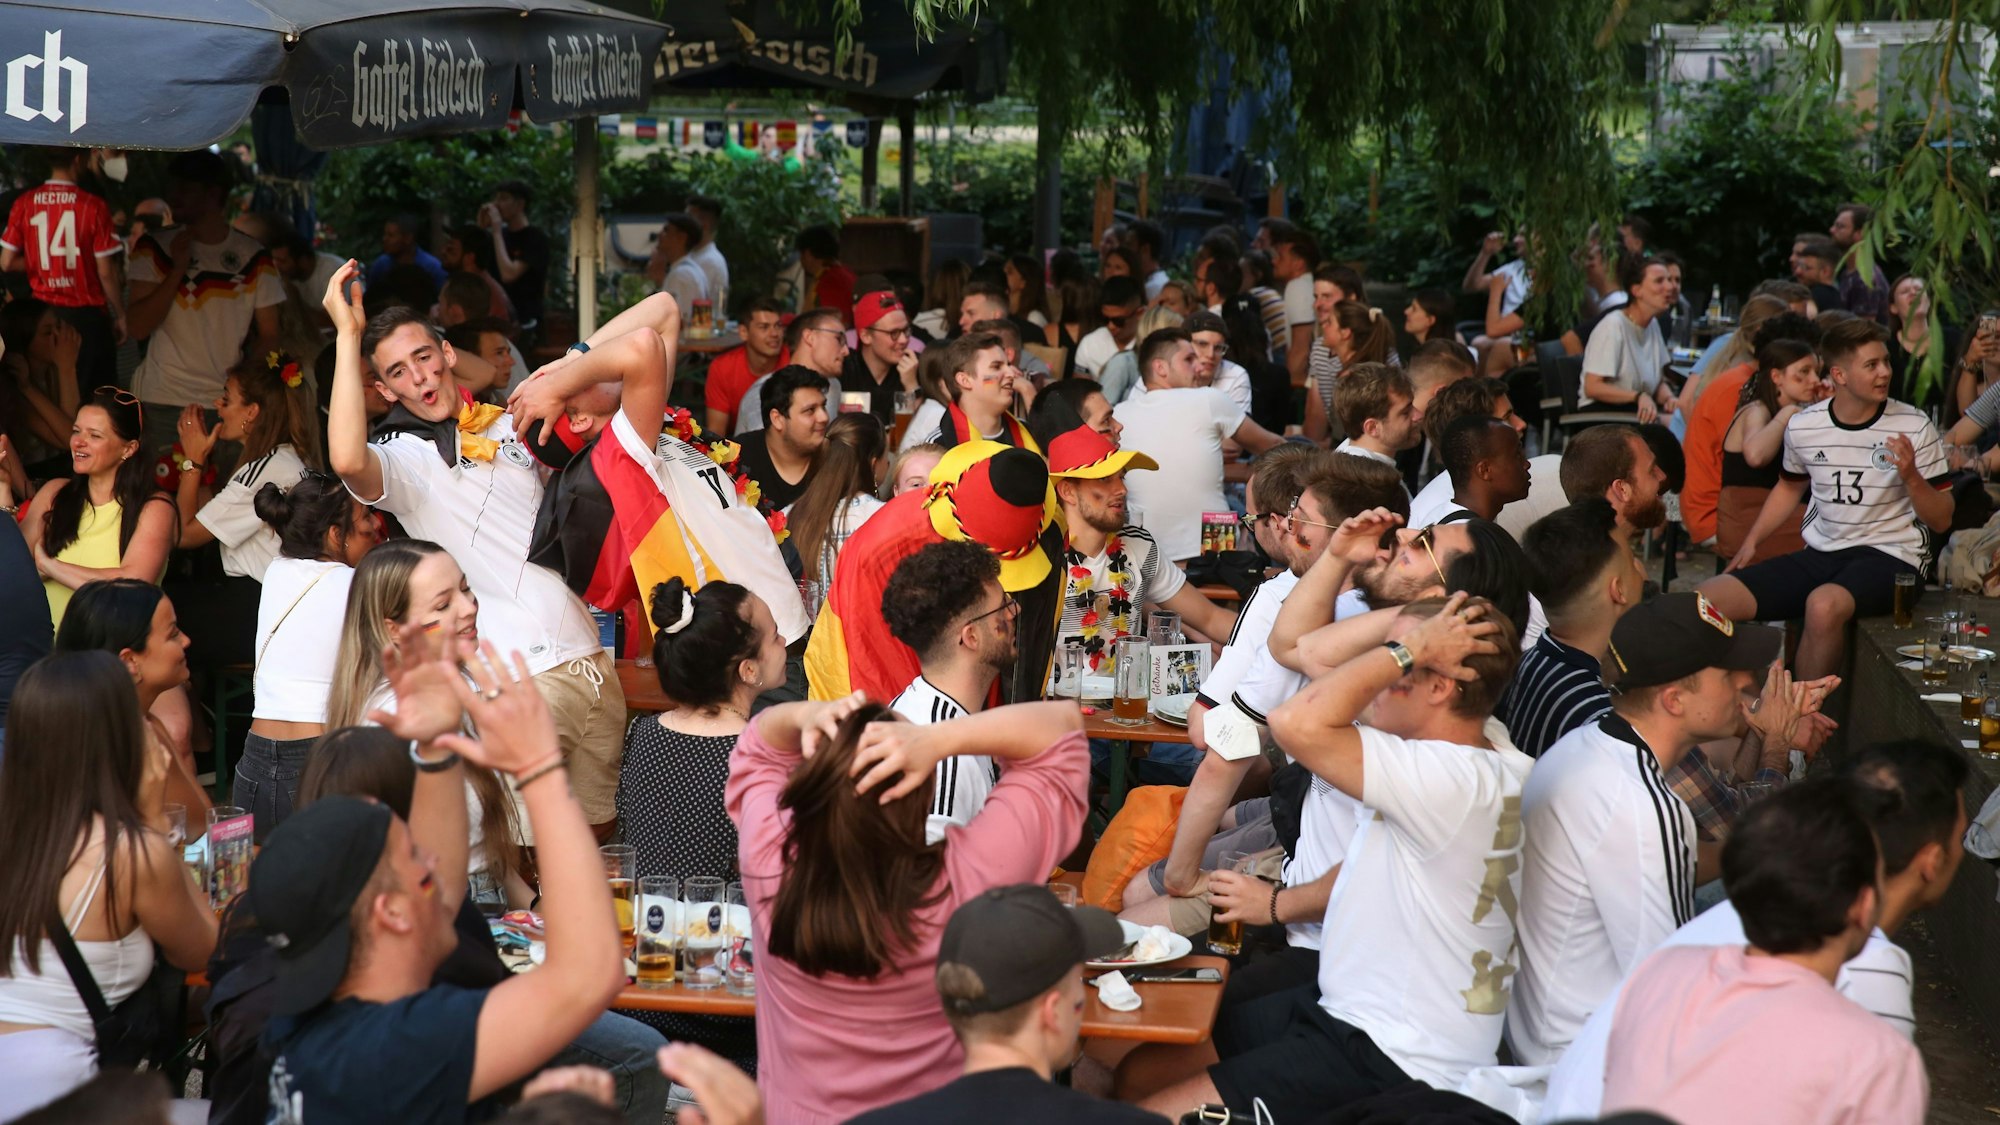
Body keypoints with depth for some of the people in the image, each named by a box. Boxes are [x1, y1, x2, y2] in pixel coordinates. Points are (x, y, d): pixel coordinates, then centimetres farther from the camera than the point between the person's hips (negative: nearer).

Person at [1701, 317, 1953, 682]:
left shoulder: (1913, 427, -6)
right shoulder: (1803, 426, 3)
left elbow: (1941, 521, -1)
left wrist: (1911, 477, -19)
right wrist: (1751, 542, 13)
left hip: (1889, 556, -4)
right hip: (1820, 554, 4)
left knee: (1823, 605, -38)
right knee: (1708, 598, -14)